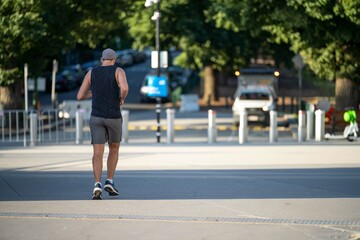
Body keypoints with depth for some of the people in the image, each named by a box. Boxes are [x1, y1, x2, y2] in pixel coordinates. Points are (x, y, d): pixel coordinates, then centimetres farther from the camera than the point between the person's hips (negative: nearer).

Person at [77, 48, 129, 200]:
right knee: (114, 148, 21)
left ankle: (97, 185, -25)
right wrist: (122, 98, 1)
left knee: (98, 153, -4)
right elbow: (125, 88, -23)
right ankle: (109, 183, 12)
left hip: (96, 117, 1)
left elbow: (80, 96, 9)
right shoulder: (119, 71, -2)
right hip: (114, 117, -1)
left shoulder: (91, 73, 8)